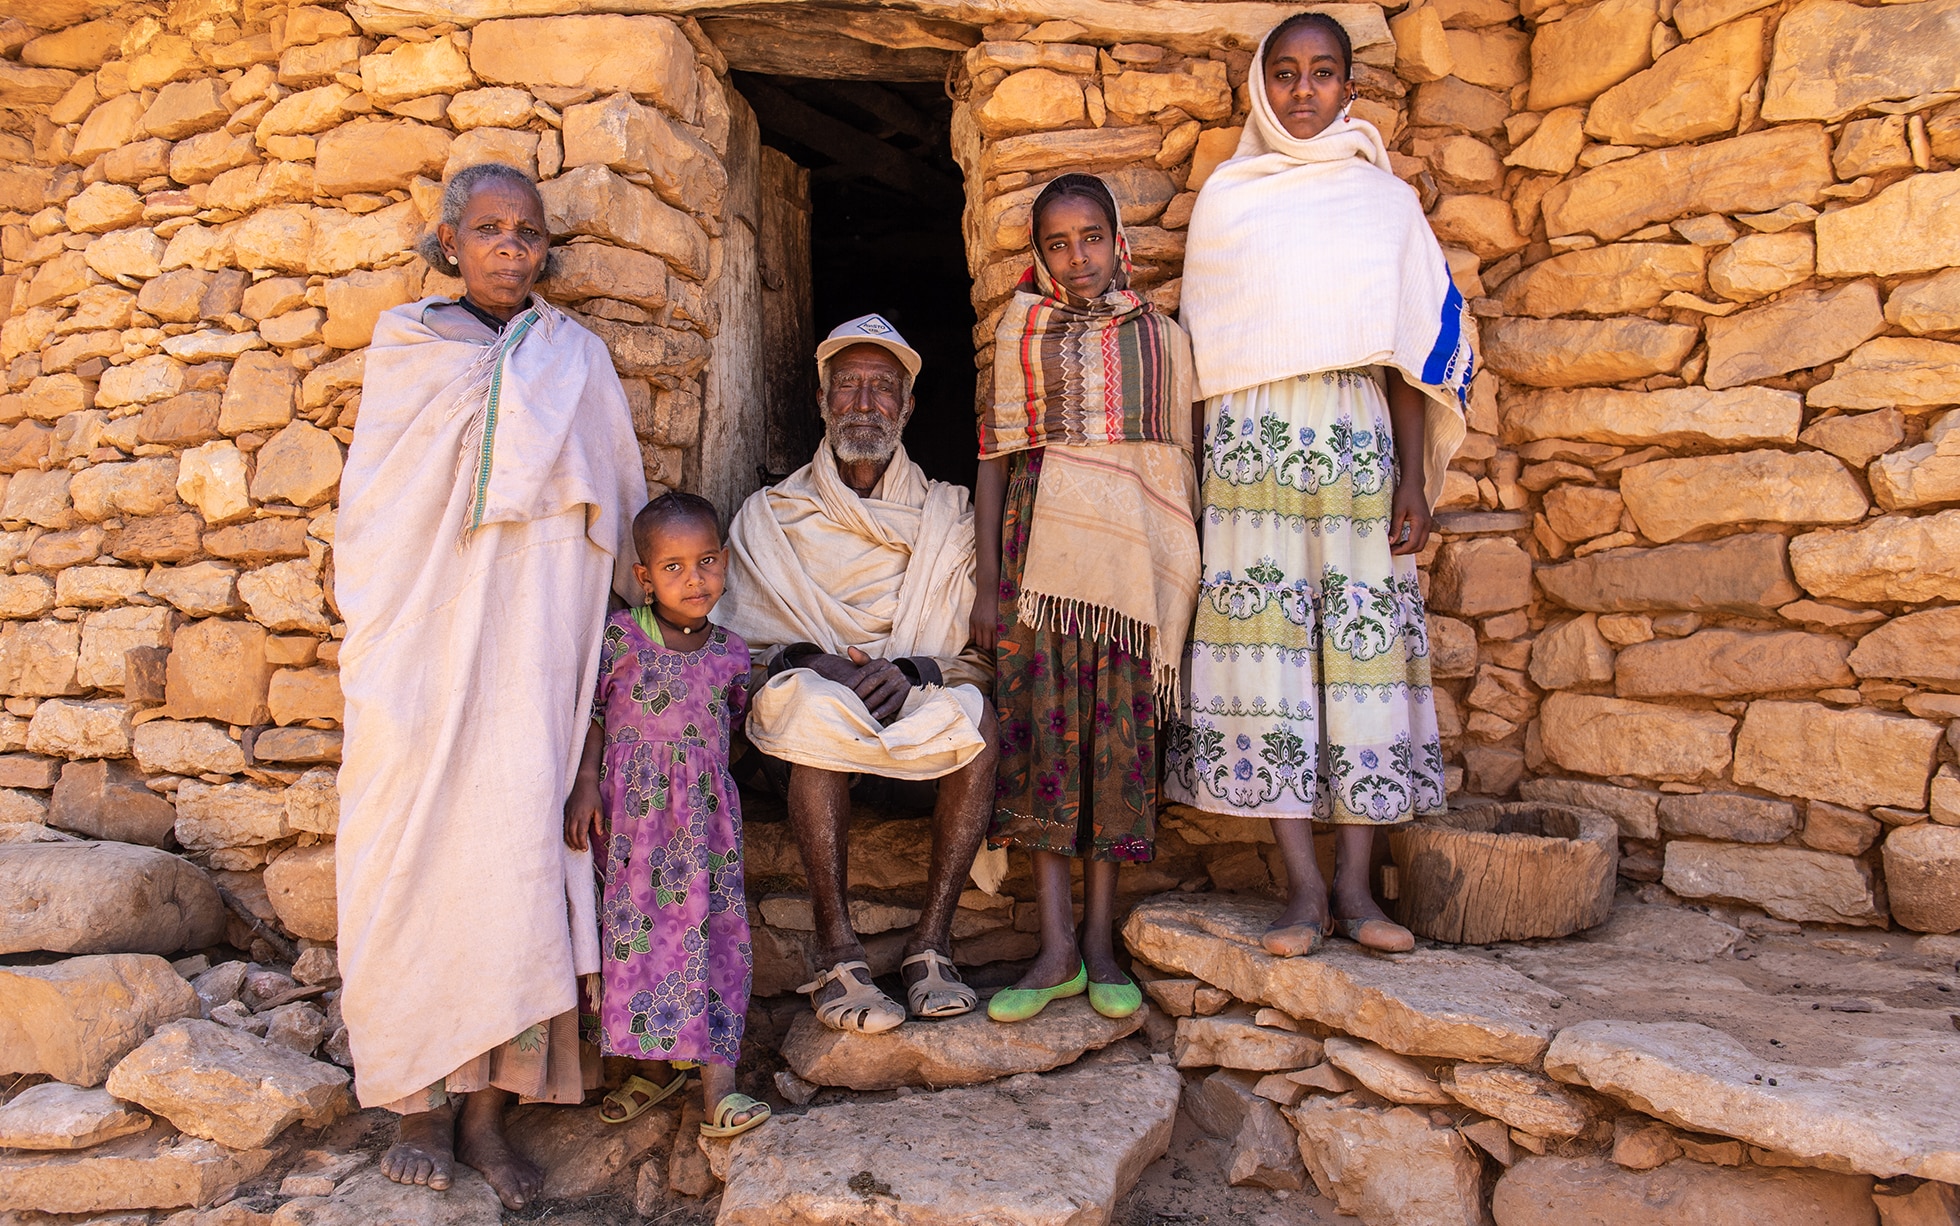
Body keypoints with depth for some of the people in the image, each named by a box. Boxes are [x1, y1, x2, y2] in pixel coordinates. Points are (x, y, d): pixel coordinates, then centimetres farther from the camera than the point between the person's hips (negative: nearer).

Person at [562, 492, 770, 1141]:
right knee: (634, 933, 6)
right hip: (631, 813, -1)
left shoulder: (730, 653, 2)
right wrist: (585, 784, -9)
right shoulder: (620, 636, -5)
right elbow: (590, 711, -1)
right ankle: (653, 1066, 24)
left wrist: (702, 780, 9)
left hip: (704, 815, 1)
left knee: (710, 933, -3)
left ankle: (717, 1086, 0)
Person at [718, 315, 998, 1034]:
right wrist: (807, 660, -17)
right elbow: (742, 641, 5)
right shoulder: (770, 516, 14)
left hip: (923, 701, 1)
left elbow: (978, 646, 4)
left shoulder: (948, 515, 14)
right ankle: (837, 954, -31)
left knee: (977, 717, -31)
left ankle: (931, 942, -24)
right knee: (812, 705, -35)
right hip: (813, 690, -1)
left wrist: (911, 670, -17)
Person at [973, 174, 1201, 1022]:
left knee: (1119, 728, 0)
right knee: (1042, 721, -5)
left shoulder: (1162, 339, 12)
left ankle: (1100, 942, 9)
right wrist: (988, 582, 0)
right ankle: (1057, 948, 1)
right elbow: (994, 458, 7)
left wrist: (1185, 575, 5)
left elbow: (1182, 462, 12)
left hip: (1132, 547, 0)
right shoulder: (1020, 335, 11)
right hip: (1041, 543, 0)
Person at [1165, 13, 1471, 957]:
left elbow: (1408, 349, 10)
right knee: (1265, 645, -7)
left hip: (1358, 448, 1)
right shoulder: (1224, 199, 13)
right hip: (1251, 448, -1)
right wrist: (1192, 473, 3)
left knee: (1362, 647, -3)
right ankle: (1303, 888, -1)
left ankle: (1354, 886, 4)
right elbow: (1199, 349, 10)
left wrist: (1413, 480, 2)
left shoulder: (1385, 200, 14)